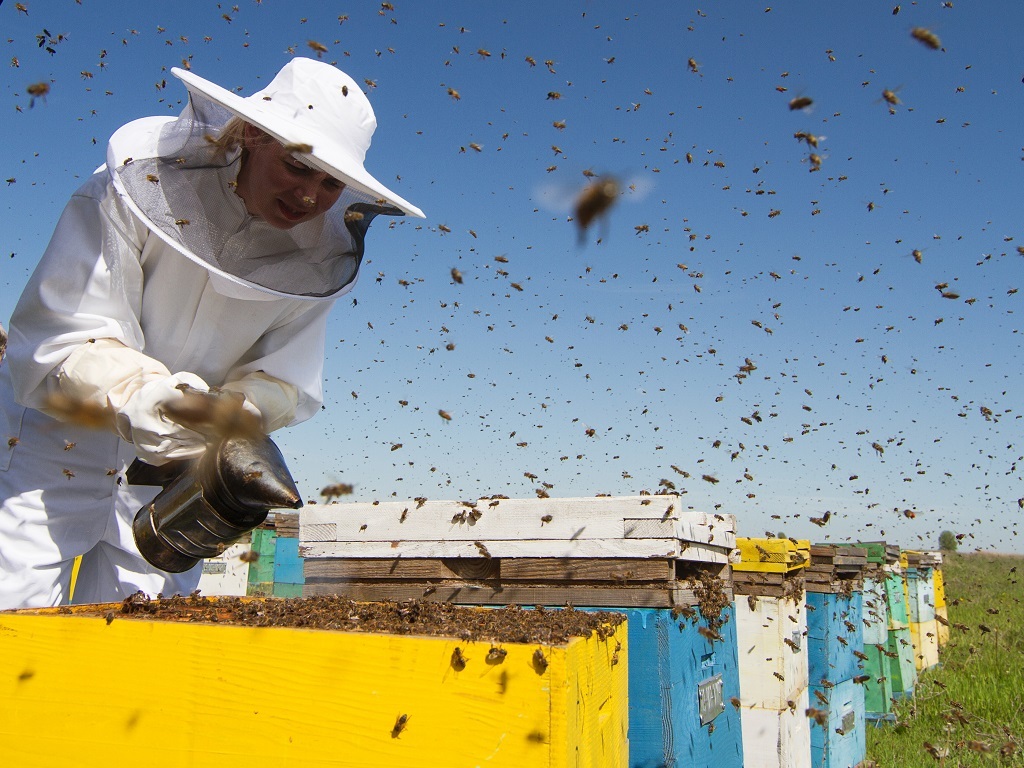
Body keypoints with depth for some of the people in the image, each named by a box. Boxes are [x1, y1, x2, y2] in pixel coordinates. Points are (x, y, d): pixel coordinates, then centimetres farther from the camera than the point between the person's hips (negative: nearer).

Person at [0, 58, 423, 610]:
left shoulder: (320, 258, -5)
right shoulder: (138, 189, -17)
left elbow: (282, 379, -8)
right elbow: (55, 340, -22)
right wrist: (135, 393, -42)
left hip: (176, 475, 3)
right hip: (62, 442, -3)